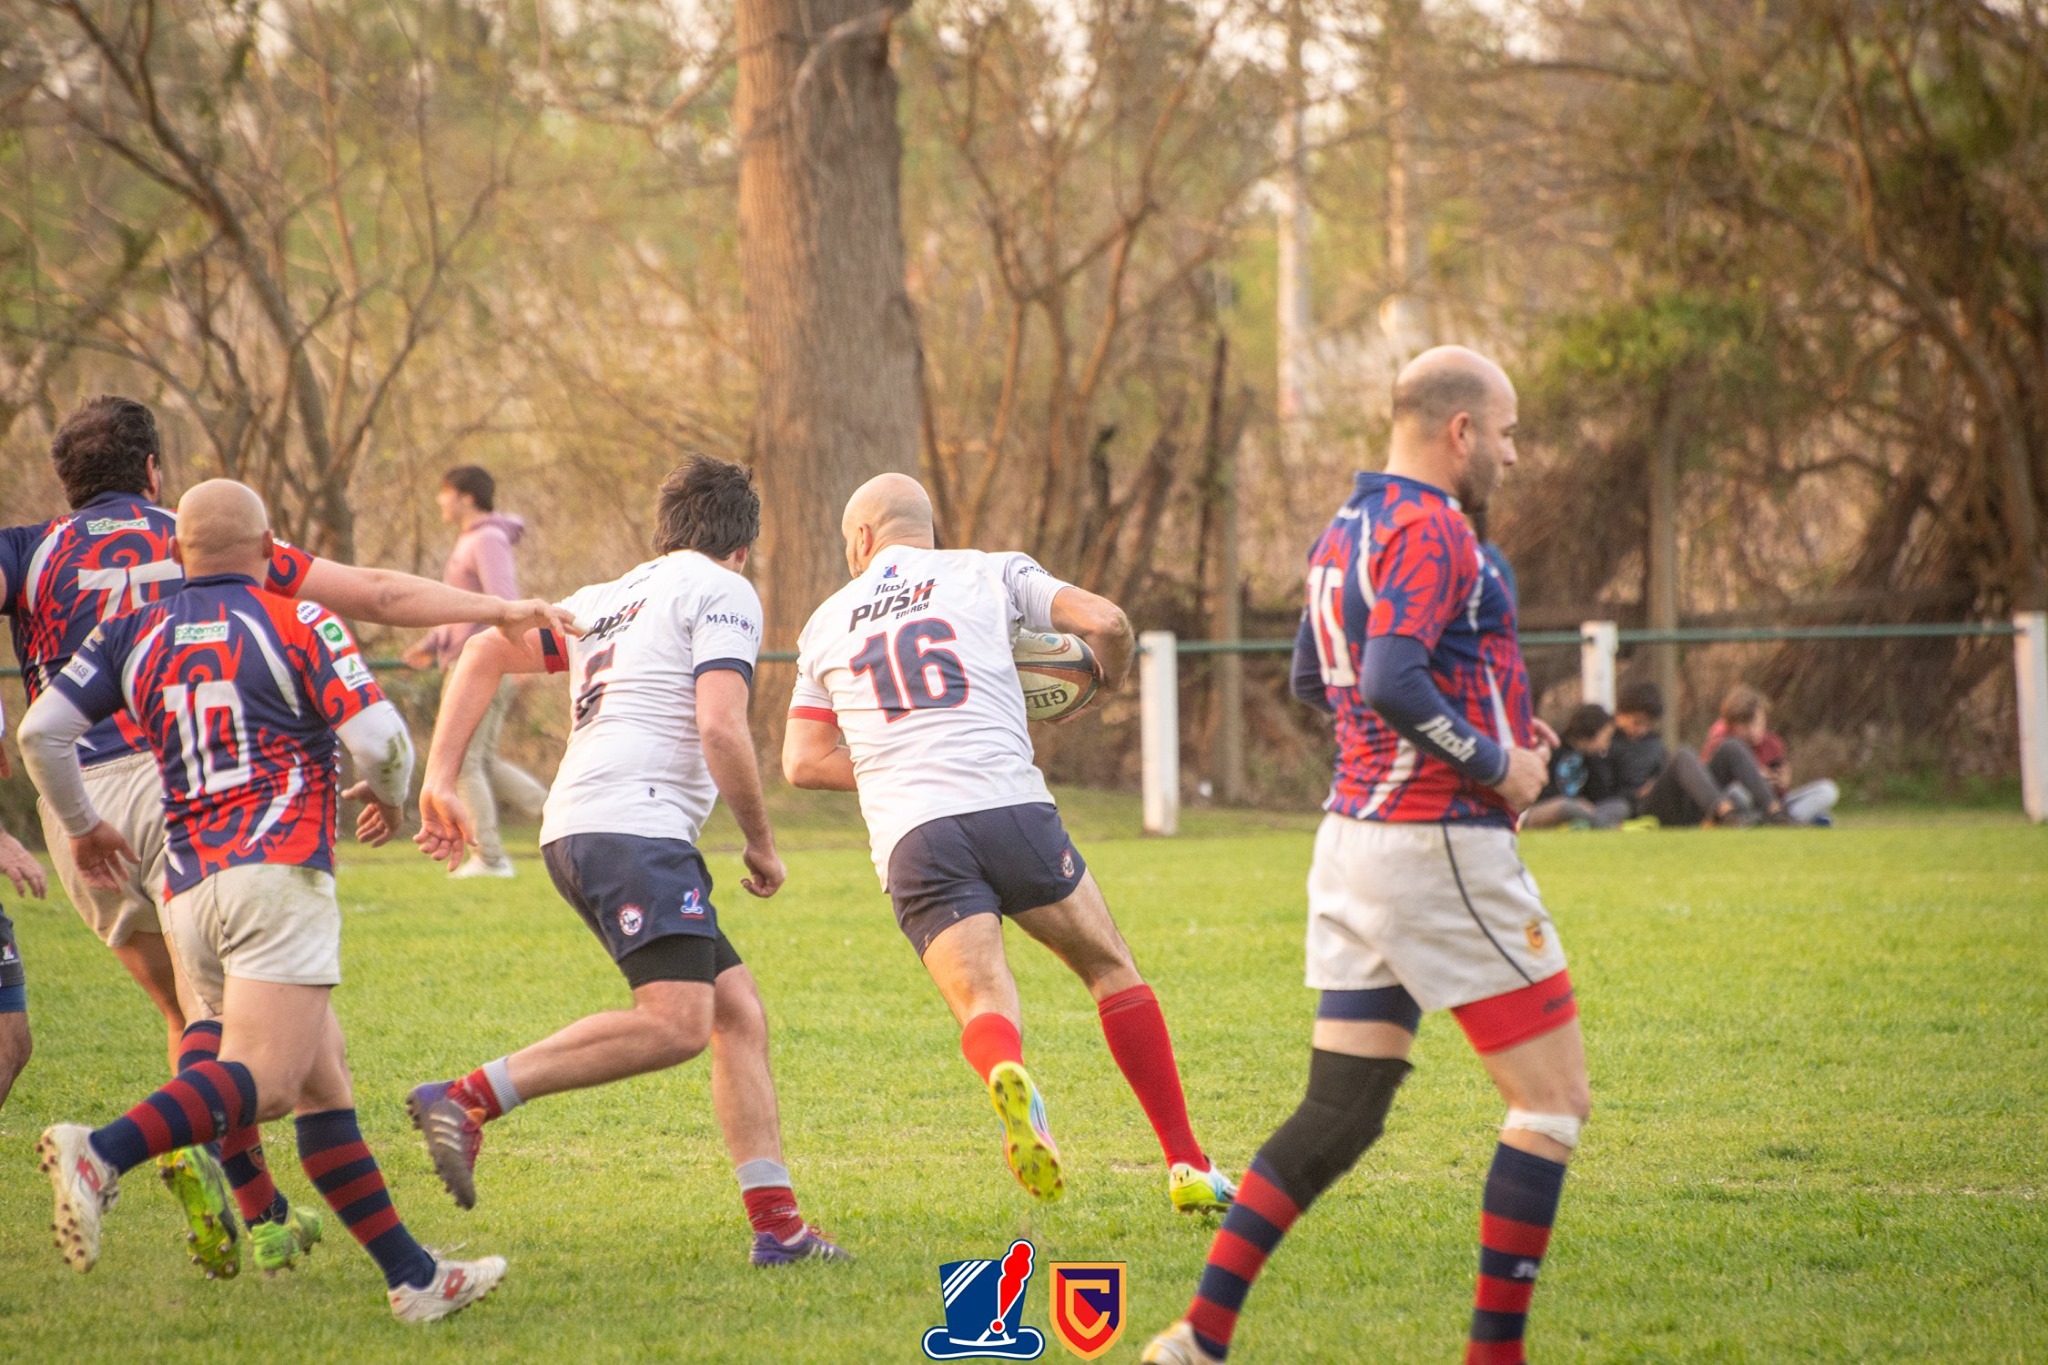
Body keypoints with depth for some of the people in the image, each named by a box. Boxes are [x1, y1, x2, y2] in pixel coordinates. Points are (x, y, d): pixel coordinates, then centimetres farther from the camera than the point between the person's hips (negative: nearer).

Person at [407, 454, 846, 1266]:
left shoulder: (609, 599, 27)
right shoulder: (724, 593, 3)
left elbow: (485, 652, 22)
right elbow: (720, 728, -11)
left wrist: (441, 780, 17)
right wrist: (761, 844, 1)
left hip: (580, 833, 9)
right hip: (632, 826, -9)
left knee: (739, 1012, 9)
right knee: (676, 1022, -22)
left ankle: (777, 1223, 5)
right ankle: (467, 1101, -27)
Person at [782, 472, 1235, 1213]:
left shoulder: (826, 625, 21)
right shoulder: (988, 573, 15)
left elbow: (803, 761, 19)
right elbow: (1105, 621, 2)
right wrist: (1109, 678, 25)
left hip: (910, 838, 1)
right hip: (1009, 805, -1)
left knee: (984, 1008, -3)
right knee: (1111, 968, 15)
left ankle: (1007, 1075, -42)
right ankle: (1188, 1165, 11)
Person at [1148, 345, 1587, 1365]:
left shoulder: (1346, 530, 15)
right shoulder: (1432, 532, -15)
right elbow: (1394, 681, -28)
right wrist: (1496, 762, -15)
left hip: (1355, 839, 9)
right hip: (1442, 848, -9)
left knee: (1338, 1116, 10)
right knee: (1553, 1100, 0)